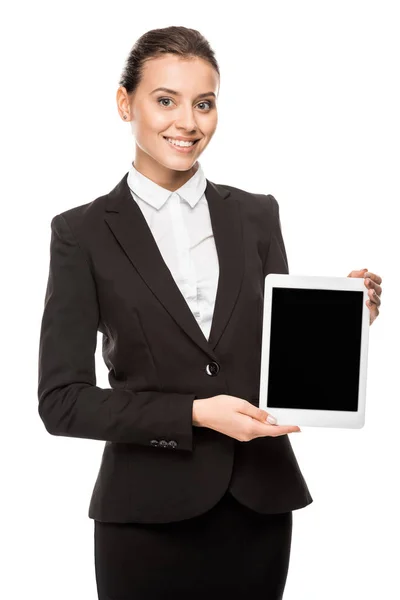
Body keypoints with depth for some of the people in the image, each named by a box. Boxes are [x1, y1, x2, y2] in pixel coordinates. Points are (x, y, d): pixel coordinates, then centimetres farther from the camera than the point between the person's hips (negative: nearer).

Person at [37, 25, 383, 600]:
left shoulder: (256, 215, 6)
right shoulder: (84, 232, -3)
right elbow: (61, 399, -6)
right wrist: (195, 413, -15)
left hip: (260, 504, 3)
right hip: (149, 514, -3)